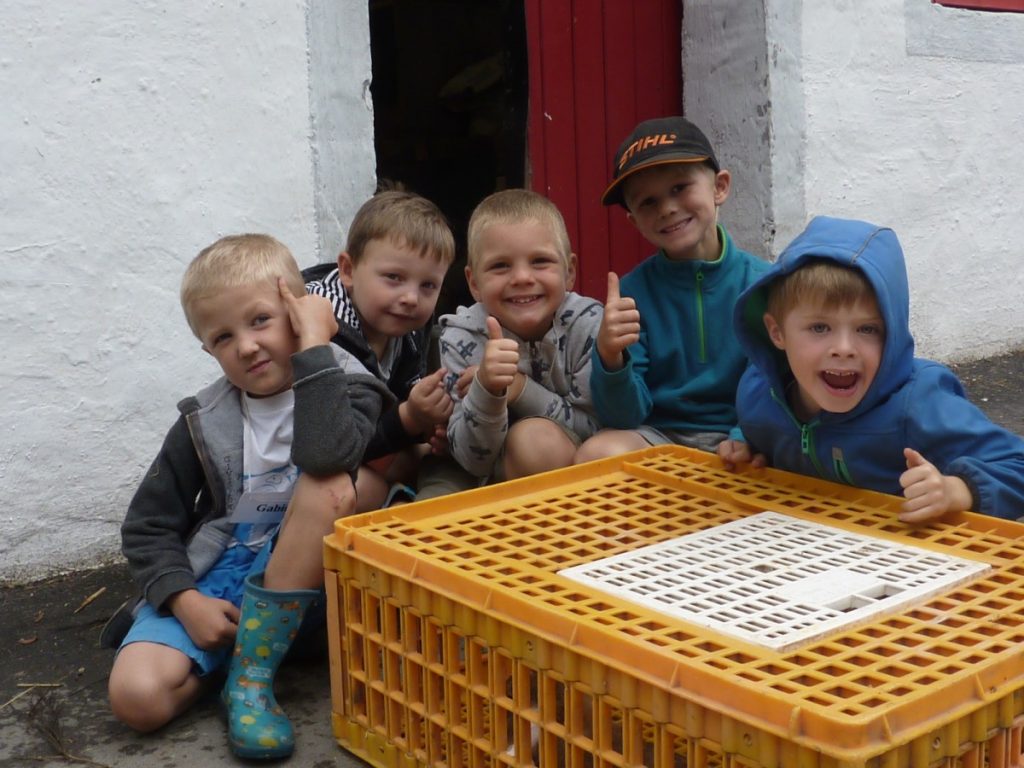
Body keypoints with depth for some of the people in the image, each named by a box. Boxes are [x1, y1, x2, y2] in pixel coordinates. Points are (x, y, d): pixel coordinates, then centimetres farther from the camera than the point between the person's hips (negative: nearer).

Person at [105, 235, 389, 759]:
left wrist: (314, 343, -24)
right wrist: (185, 602, -13)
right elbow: (147, 527, 4)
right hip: (216, 579, 1)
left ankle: (252, 674, -23)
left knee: (331, 486, -32)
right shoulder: (206, 422, -1)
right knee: (136, 697, -24)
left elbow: (325, 455, -32)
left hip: (303, 577, -1)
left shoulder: (343, 387, -8)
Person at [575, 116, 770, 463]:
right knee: (597, 454, -30)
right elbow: (624, 417, -7)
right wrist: (610, 358, -28)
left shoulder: (761, 282, -6)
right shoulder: (632, 292, -3)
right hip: (659, 435, 1)